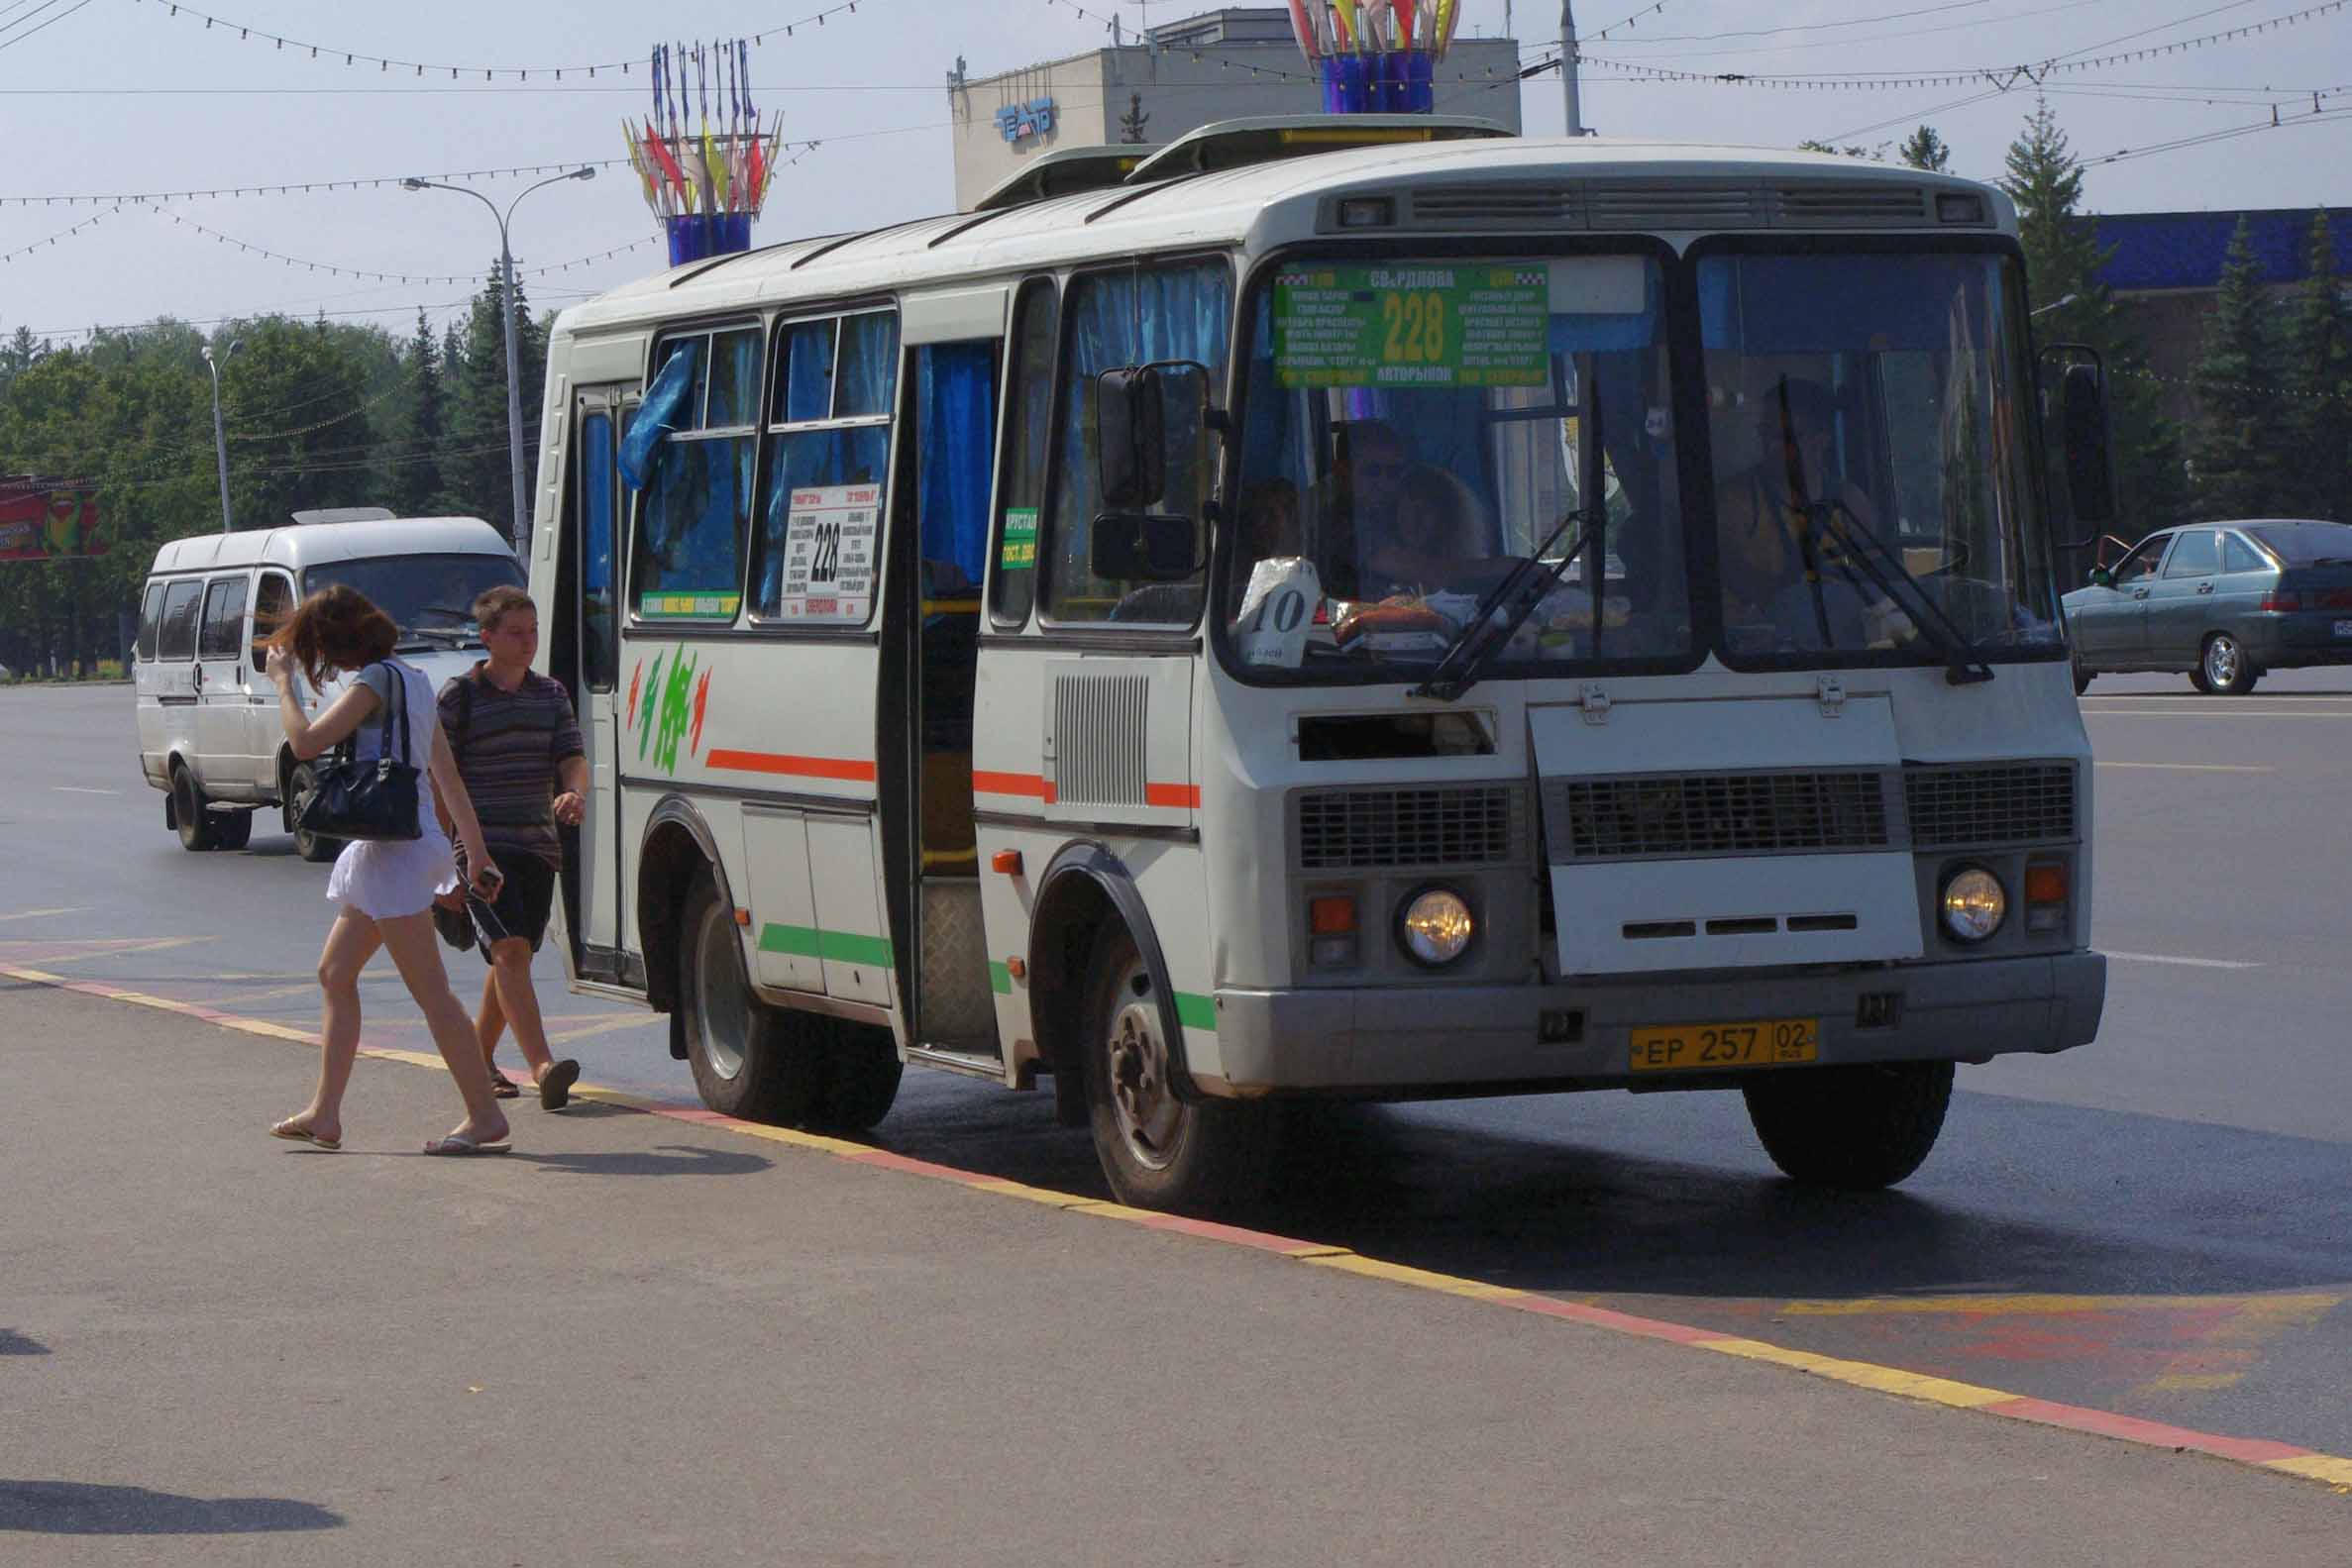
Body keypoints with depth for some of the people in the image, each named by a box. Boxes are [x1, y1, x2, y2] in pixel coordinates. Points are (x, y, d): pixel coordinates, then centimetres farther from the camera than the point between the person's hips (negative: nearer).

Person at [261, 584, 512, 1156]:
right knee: (335, 973, 14)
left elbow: (305, 741, -19)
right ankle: (324, 1114, 16)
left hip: (395, 850, -10)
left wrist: (283, 681, -4)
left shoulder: (376, 680, -13)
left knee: (430, 990, -9)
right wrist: (476, 850, 22)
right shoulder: (412, 680, 15)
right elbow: (448, 775, 19)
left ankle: (485, 1116, -8)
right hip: (386, 850, 10)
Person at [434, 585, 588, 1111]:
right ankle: (543, 1068, -30)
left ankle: (479, 1057, 30)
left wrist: (574, 792, -18)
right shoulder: (460, 695, -3)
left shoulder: (551, 695, 13)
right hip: (481, 846, -6)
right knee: (511, 949, -19)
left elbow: (572, 758, 7)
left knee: (511, 959, 11)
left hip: (537, 846, 6)